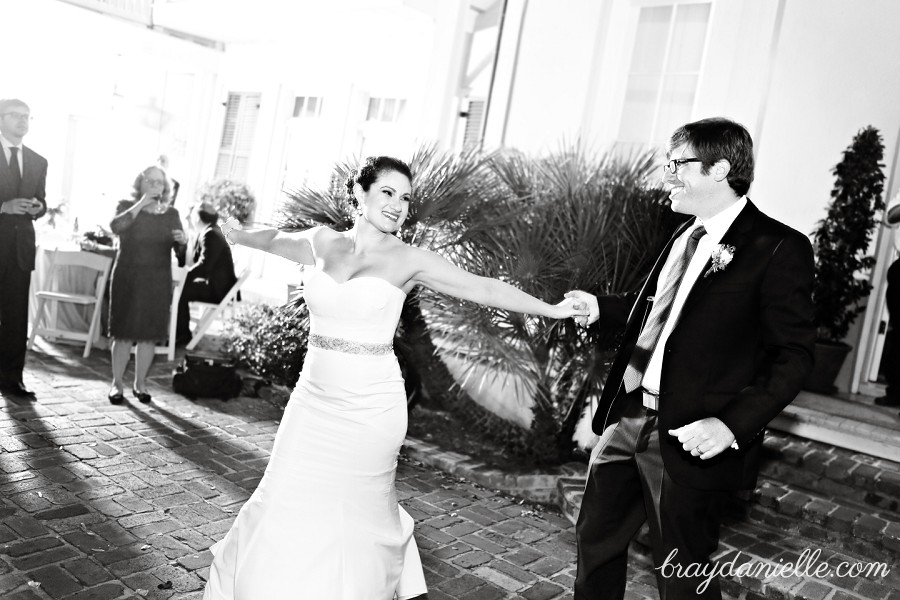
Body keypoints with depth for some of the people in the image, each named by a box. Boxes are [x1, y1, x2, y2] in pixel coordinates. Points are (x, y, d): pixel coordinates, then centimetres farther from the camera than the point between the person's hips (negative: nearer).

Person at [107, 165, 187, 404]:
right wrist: (142, 202, -22)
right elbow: (116, 227, -21)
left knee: (149, 334, 4)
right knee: (123, 333, -2)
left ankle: (140, 383, 18)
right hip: (127, 279, -2)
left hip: (158, 283, 2)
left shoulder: (171, 214, 8)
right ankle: (117, 383, 11)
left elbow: (181, 254, 5)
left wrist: (182, 242, -17)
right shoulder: (127, 206, 2)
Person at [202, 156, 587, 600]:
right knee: (286, 506, 7)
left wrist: (552, 310, -15)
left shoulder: (409, 260, -6)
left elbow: (483, 288, -10)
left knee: (356, 512, 8)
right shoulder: (323, 243, 4)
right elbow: (276, 241, 24)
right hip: (314, 397, 3)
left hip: (370, 406, -3)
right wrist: (240, 235, 39)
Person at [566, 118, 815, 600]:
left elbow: (794, 355, -13)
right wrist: (601, 308, 12)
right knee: (595, 537, 20)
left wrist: (732, 424, -23)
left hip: (688, 436, -7)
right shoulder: (687, 235, 11)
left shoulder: (778, 248, -12)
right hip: (627, 416, 7)